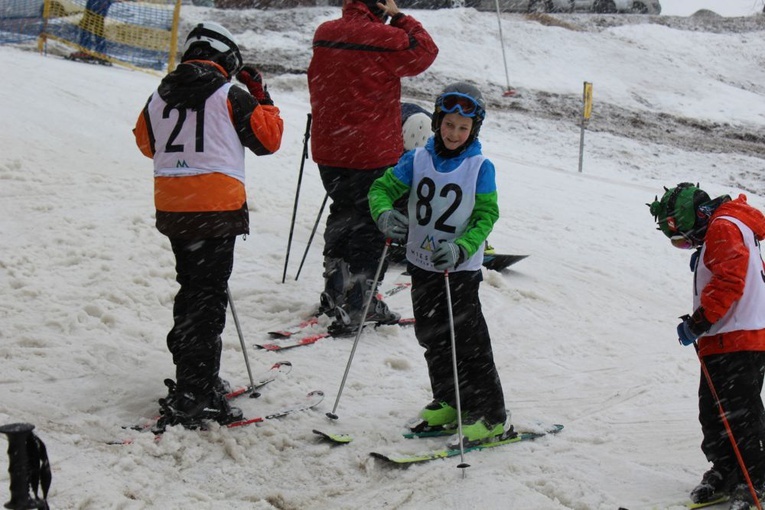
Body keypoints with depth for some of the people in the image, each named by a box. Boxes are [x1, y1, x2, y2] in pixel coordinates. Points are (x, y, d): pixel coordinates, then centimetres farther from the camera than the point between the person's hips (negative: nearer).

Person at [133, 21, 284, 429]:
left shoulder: (160, 96, 7)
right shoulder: (231, 96, -8)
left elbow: (146, 142, 21)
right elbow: (268, 139, -1)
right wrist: (261, 97, 11)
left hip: (171, 208, 6)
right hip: (217, 208, -6)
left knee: (190, 289, 20)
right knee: (208, 297, -3)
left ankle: (194, 377, 31)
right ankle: (192, 397, -9)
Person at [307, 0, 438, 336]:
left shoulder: (324, 35, 2)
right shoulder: (384, 39, -18)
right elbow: (424, 51, -2)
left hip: (328, 151, 6)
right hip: (374, 152, -6)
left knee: (343, 215, 22)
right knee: (372, 226, 4)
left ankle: (334, 294, 31)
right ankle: (356, 307, 4)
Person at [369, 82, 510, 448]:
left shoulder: (480, 167, -9)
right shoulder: (417, 160, -1)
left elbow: (486, 215, -10)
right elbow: (383, 188, -1)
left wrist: (461, 248, -27)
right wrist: (385, 214, -24)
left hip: (461, 269, -5)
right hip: (422, 265, 5)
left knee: (468, 341, -6)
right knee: (431, 336, 15)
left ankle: (491, 416, 2)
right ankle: (448, 403, 32)